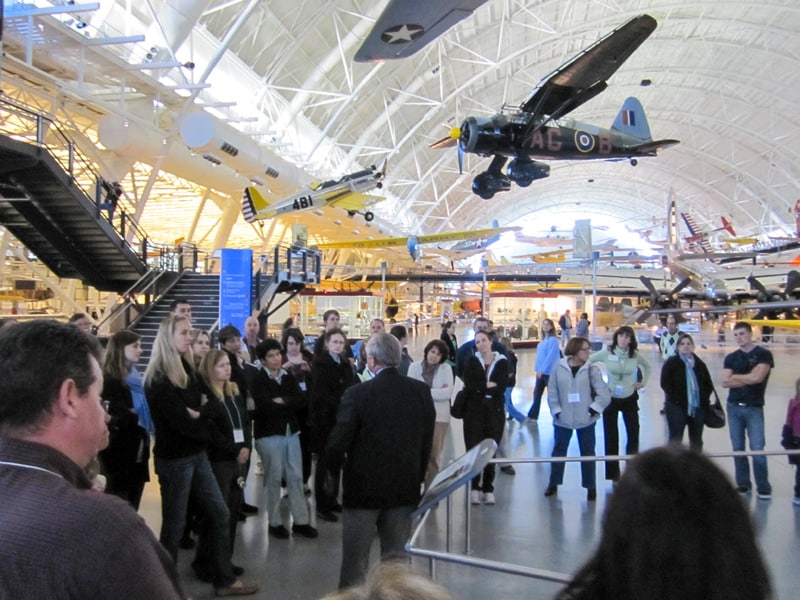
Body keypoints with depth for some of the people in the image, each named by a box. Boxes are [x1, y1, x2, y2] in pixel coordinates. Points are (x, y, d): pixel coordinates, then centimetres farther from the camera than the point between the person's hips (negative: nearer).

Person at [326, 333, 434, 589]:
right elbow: (427, 440, 3)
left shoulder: (358, 393, -18)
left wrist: (333, 468, 7)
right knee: (396, 559, 15)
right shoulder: (422, 391, -4)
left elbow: (338, 443, -14)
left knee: (355, 561, 10)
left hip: (364, 486, -4)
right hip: (405, 486, 4)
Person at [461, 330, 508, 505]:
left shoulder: (502, 362, 4)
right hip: (474, 410, 0)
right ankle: (475, 488, 6)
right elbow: (468, 384, -8)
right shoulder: (472, 361, 7)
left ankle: (488, 489, 12)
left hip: (495, 411, 0)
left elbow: (502, 387, -10)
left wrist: (478, 387, -9)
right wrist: (489, 385, -10)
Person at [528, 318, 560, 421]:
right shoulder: (543, 339, 11)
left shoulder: (553, 340, -14)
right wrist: (537, 369, 10)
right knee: (537, 393, 13)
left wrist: (542, 369, -21)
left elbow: (551, 356, -21)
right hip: (541, 371, 8)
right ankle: (533, 415, 22)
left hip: (549, 372, -8)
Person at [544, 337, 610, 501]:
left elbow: (604, 394, -7)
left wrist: (594, 409, -9)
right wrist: (556, 411, -5)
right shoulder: (559, 368, -6)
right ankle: (553, 483, 28)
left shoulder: (592, 369, -7)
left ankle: (591, 486, 23)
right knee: (558, 450, 13)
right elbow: (552, 392, -1)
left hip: (585, 419, -1)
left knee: (587, 452, 9)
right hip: (562, 419, 1)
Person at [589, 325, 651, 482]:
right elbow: (587, 361, -2)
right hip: (610, 398, -2)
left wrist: (643, 382, 5)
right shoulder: (607, 353, -12)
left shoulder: (635, 355, -6)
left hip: (630, 398, 2)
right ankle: (613, 472, 17)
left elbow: (647, 366, 15)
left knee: (634, 434, 2)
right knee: (611, 437, 4)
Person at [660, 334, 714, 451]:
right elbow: (665, 384, -9)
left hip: (698, 407, 5)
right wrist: (676, 398, -15)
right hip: (677, 407, -5)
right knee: (675, 440, -4)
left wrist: (704, 398, 0)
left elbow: (709, 384, 16)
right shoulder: (671, 363, -3)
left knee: (696, 441, 15)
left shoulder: (699, 364, 11)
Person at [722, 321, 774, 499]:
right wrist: (748, 379, -10)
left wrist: (735, 377, -4)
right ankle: (743, 483, 18)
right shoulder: (731, 357, 8)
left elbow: (757, 377, -16)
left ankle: (763, 487, 5)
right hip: (734, 406, 4)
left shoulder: (763, 354, -2)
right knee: (738, 448, 8)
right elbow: (725, 382, -3)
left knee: (757, 449, -6)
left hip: (754, 408, -4)